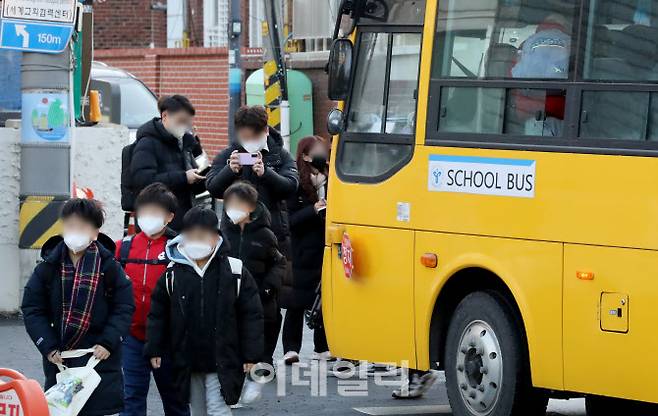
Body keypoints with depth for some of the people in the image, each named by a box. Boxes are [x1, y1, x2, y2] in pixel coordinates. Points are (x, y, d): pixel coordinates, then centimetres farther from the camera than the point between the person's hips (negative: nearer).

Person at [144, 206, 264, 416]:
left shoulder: (234, 271, -6)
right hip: (187, 363, 3)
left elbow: (251, 315, -3)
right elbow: (157, 314, 8)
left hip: (221, 363, -3)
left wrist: (251, 355, -5)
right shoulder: (173, 274, 0)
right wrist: (154, 350, 3)